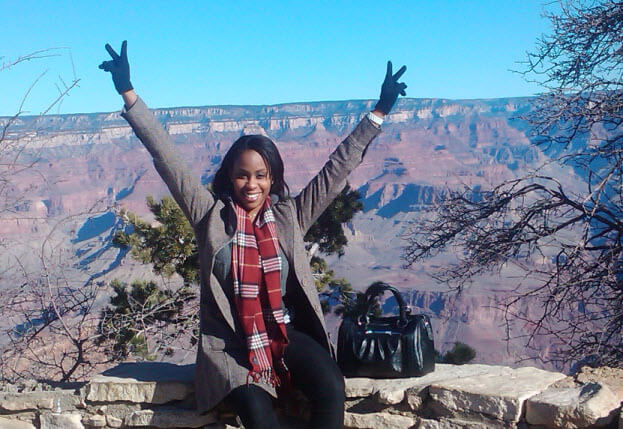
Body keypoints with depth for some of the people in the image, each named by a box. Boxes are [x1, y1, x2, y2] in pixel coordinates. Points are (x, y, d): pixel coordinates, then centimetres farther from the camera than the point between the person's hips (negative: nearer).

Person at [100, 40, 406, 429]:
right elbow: (167, 157, -1)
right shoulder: (211, 215, 3)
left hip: (287, 334, 2)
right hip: (231, 343, -2)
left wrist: (379, 113, 6)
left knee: (331, 389, -25)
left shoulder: (290, 216, 8)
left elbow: (338, 167, 8)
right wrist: (129, 93, -5)